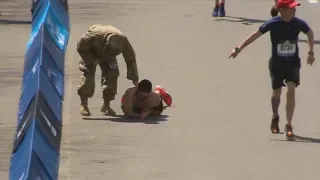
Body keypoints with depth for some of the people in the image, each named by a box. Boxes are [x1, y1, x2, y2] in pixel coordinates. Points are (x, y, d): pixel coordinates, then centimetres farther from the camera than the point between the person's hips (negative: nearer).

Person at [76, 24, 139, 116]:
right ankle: (83, 105, -8)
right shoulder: (93, 36, -45)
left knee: (112, 75, -8)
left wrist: (134, 78, -15)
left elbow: (130, 58, -21)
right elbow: (81, 48, -26)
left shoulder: (123, 41, -35)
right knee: (87, 76, -17)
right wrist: (92, 60, -33)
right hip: (91, 53, -3)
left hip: (106, 57, 3)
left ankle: (106, 105, 4)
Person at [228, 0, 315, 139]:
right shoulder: (273, 24, -16)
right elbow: (255, 35, -8)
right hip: (276, 63, 0)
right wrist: (238, 49, -7)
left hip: (293, 63, 0)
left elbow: (310, 33, 11)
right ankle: (275, 117, 42)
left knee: (291, 91, -15)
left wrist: (311, 52, 11)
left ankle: (288, 125, -9)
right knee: (276, 93, 12)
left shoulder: (298, 23, -10)